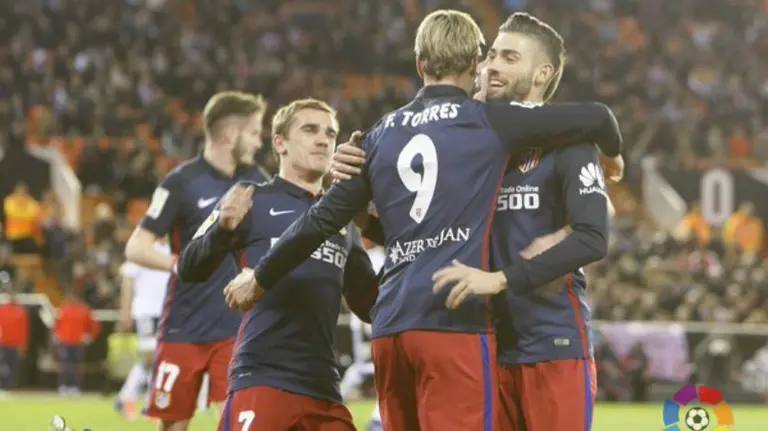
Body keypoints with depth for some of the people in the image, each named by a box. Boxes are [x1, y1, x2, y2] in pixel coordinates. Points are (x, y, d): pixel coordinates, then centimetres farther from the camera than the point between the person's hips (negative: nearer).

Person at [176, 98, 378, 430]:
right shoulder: (254, 202, 3)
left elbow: (370, 306, 23)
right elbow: (190, 271, -5)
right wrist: (223, 229, -25)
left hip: (323, 388, 6)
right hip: (262, 379, -6)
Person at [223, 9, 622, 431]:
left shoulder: (383, 133, 14)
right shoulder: (489, 122, 1)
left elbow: (323, 219, 15)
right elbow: (595, 118, 4)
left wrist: (260, 278, 28)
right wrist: (611, 155, 27)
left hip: (391, 326, 6)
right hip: (456, 322, -5)